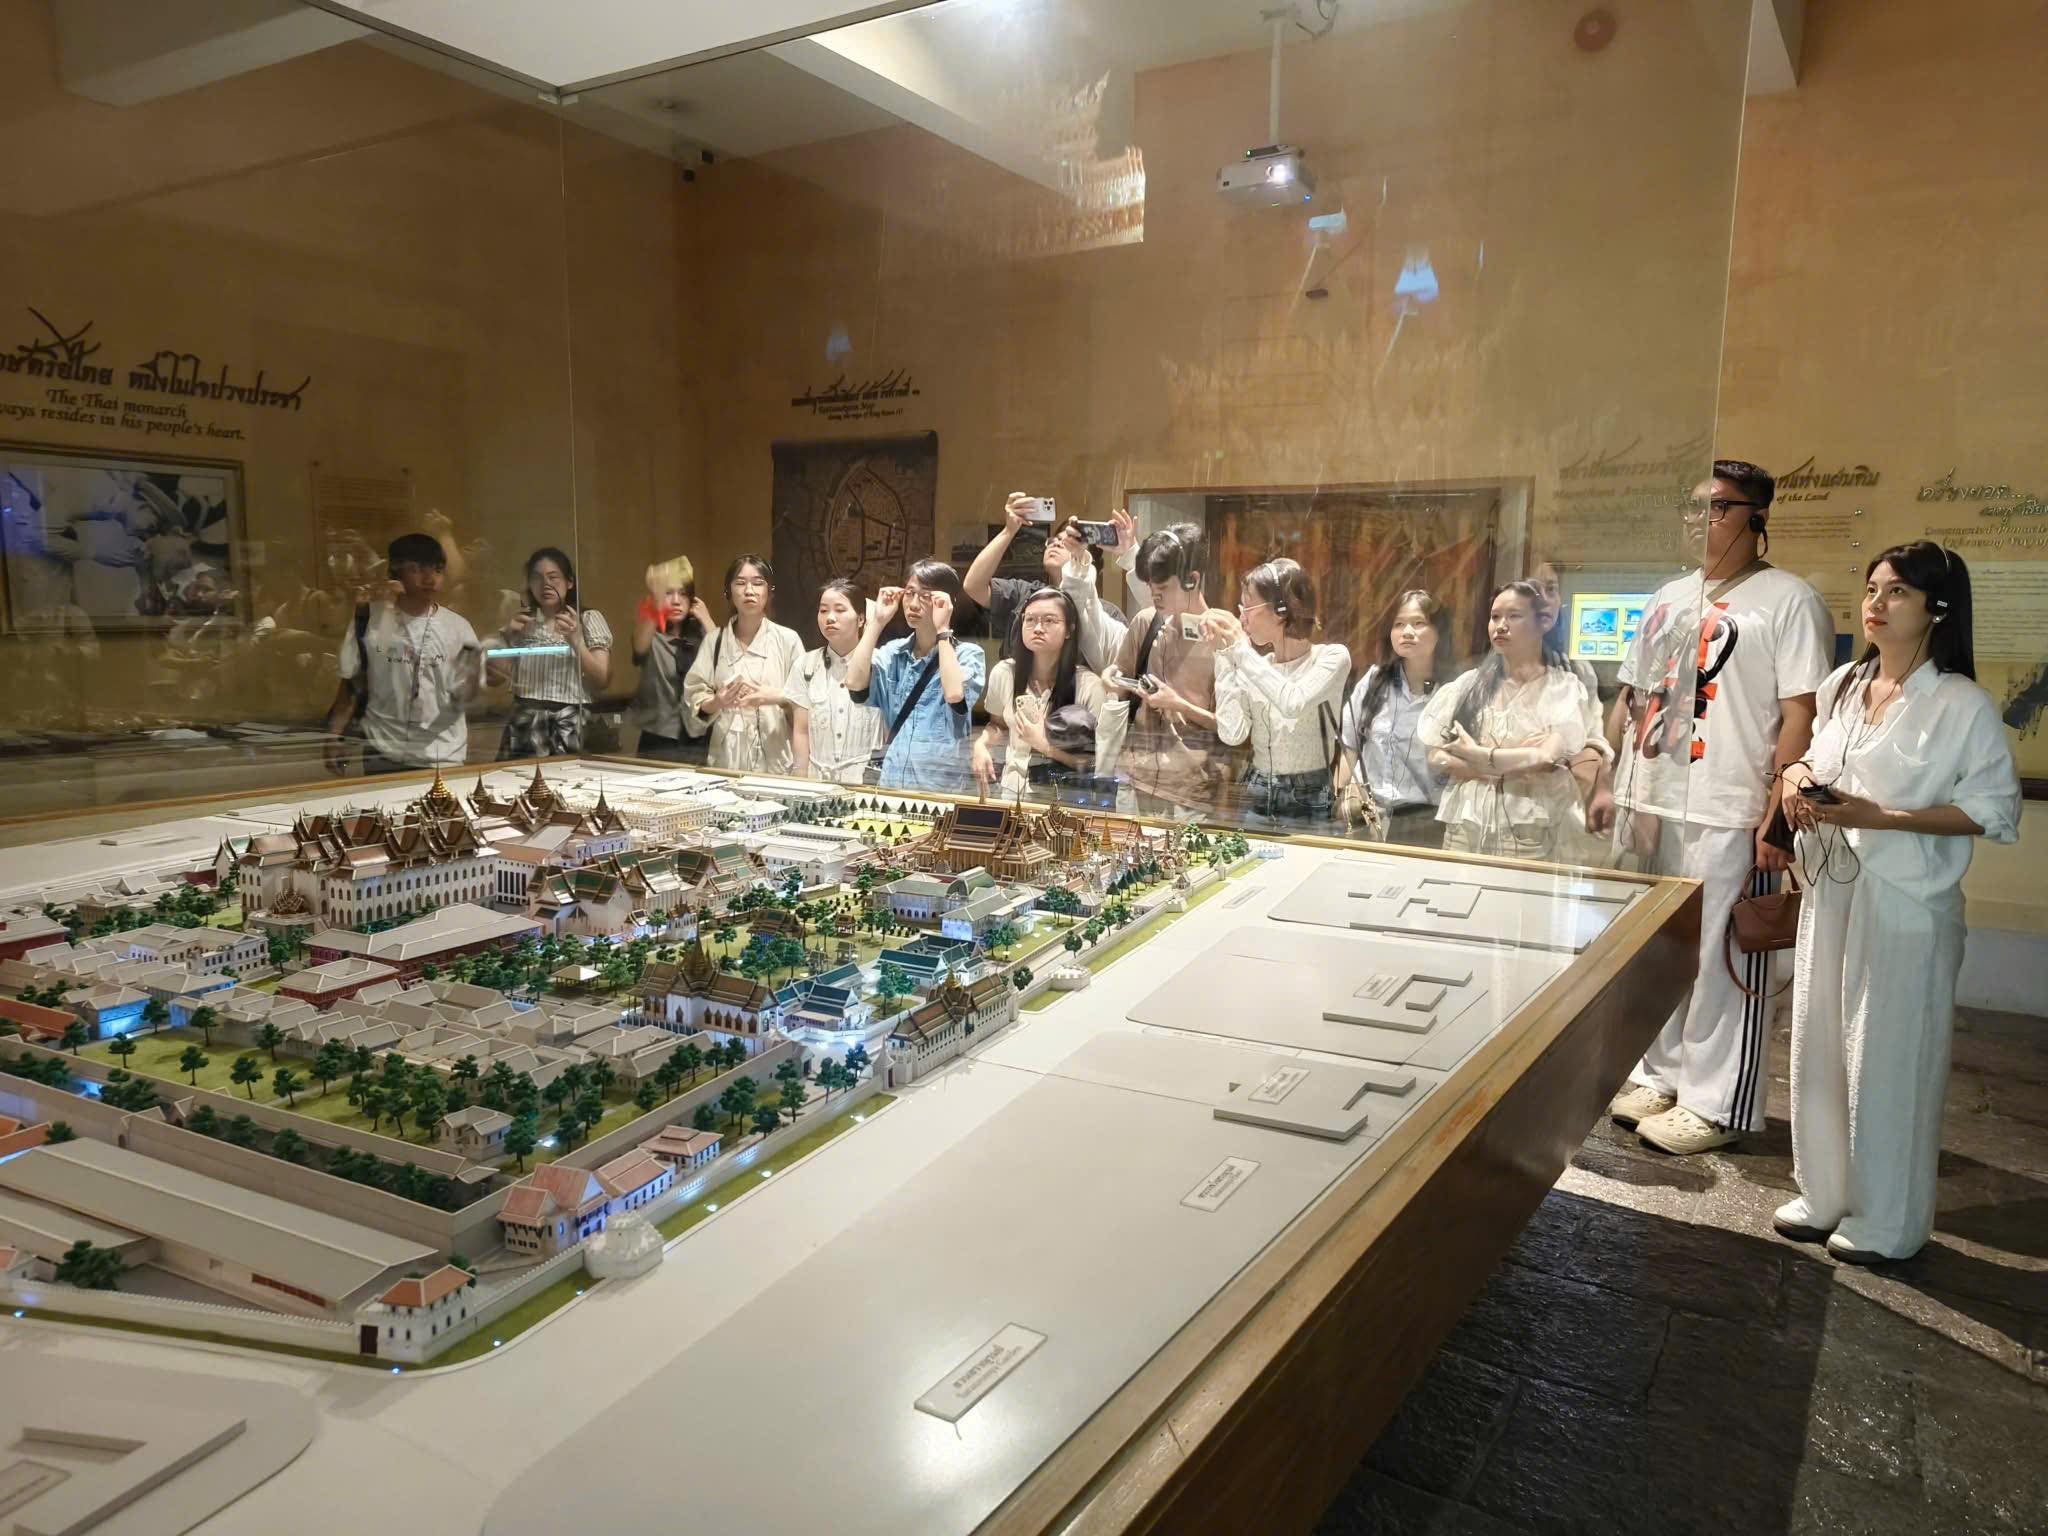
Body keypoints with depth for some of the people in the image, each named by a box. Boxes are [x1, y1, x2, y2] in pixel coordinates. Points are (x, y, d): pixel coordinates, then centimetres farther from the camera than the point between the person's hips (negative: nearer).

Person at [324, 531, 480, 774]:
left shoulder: (457, 627, -2)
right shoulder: (370, 619, -2)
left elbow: (462, 698, -1)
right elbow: (351, 684, 5)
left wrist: (473, 670, -20)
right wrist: (334, 737, -2)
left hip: (442, 756, 0)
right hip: (383, 754, 0)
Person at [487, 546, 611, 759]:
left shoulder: (588, 619, 5)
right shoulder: (520, 622, 13)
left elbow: (602, 681, -3)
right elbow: (493, 679, 11)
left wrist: (576, 642, -16)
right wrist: (508, 635, -2)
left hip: (571, 728, -2)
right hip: (524, 727, 2)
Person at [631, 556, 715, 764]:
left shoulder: (700, 634, 7)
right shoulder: (652, 637, -1)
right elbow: (640, 647, -27)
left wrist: (706, 621, -4)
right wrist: (656, 603, -45)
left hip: (699, 740, 2)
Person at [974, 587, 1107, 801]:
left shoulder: (1088, 685, -11)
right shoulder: (1003, 673, 1)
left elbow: (1097, 763, -6)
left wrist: (1045, 744, -14)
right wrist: (981, 745, 2)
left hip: (1064, 798, -3)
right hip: (1013, 791, 3)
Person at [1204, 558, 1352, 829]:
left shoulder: (1332, 657, -6)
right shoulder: (1253, 668, 6)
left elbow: (1293, 704, -25)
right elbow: (1231, 733, -8)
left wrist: (1242, 648, -18)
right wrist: (1226, 657, -6)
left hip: (1309, 803, -4)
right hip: (1256, 799, 4)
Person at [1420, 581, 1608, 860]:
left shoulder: (1565, 689, -2)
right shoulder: (1468, 684, 8)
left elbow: (1548, 758, -15)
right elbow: (1436, 757, 1)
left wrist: (1475, 754, -5)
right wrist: (1518, 762, -10)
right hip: (1465, 829, 3)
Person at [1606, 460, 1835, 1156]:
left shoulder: (1788, 599, -5)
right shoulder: (1667, 598, 17)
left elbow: (1800, 715, -11)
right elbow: (1628, 696, 20)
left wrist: (1777, 815, -17)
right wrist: (1608, 781, 13)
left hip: (1726, 817, -7)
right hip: (1648, 808, 7)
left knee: (1722, 962, 1)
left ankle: (1715, 1105, 12)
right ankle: (1660, 1076, 29)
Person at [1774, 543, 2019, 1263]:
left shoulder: (1961, 704, -10)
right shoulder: (1842, 685, 9)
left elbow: (1994, 807, -10)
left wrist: (1882, 817, -20)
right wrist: (1798, 778, -1)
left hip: (1906, 905, -6)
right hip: (1830, 891, 6)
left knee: (1888, 1061, 3)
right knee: (1818, 1049, 13)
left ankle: (1886, 1222, 20)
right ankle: (1823, 1195, 30)